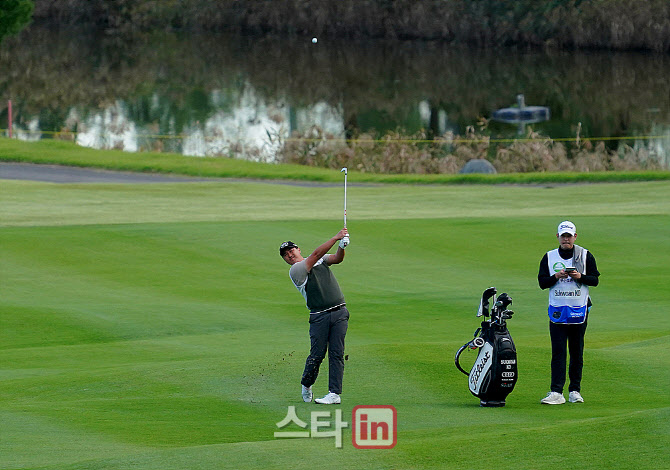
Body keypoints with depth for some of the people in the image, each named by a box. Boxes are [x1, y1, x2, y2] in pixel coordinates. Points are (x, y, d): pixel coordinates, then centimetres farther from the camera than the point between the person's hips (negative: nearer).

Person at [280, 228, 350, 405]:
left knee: (336, 354, -4)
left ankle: (335, 393, -5)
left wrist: (342, 246, -24)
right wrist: (336, 237, -15)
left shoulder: (321, 260, 16)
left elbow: (337, 259, -1)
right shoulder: (295, 271, -3)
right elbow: (317, 254, -12)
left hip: (339, 313, 3)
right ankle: (306, 385, 21)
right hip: (319, 316, -3)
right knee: (317, 355, -5)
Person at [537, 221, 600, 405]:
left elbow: (595, 280, 2)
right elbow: (542, 282, 3)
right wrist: (556, 277, -15)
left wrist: (580, 276, -17)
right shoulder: (549, 257, 7)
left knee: (577, 352, 5)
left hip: (579, 310, 0)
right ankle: (556, 392, -12)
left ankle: (575, 390, 13)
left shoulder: (586, 256, 4)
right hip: (557, 310, 0)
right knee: (558, 352, -7)